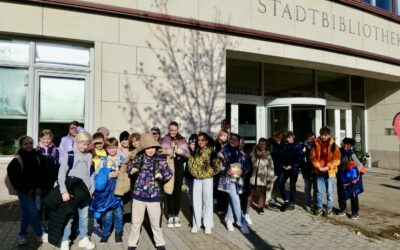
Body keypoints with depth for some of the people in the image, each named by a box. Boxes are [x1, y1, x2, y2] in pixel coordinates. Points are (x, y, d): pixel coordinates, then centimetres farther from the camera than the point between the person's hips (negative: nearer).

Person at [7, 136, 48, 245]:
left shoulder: (36, 157, 2)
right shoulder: (17, 160, -14)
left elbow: (40, 174, 9)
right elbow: (13, 177, -14)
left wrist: (39, 187, -1)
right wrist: (25, 189, -12)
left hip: (34, 190, 6)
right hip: (23, 192, -5)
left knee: (27, 213, 15)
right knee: (33, 213, -5)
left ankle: (22, 235, 30)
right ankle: (41, 235, 7)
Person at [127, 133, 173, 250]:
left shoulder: (161, 159, -8)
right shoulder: (139, 157, -4)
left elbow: (169, 173, -1)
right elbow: (129, 168, 11)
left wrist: (162, 176, -21)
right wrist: (132, 170, -12)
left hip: (154, 195, -1)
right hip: (138, 194, 1)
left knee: (156, 222, 12)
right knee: (136, 222, 13)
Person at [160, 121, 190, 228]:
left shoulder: (182, 140, 8)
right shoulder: (163, 140, 5)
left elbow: (188, 155, 5)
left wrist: (182, 152, -15)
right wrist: (165, 152, -19)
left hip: (178, 167, 1)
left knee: (178, 191, 4)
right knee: (169, 191, 1)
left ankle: (176, 215, 16)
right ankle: (170, 216, 13)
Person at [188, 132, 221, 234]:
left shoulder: (211, 151, -8)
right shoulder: (196, 152, 9)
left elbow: (216, 164, -13)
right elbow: (191, 163, 15)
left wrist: (211, 172, -7)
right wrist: (194, 172, 3)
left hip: (207, 178, -5)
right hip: (196, 179, 5)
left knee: (207, 200, 2)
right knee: (196, 201, 7)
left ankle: (208, 224, 11)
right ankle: (196, 223, 17)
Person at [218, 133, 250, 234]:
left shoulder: (241, 153, 8)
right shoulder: (223, 152, -3)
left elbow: (247, 166, 8)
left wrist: (242, 171, -13)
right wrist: (227, 171, -19)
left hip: (238, 179, 4)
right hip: (228, 179, -4)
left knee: (232, 199, 11)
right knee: (235, 200, -9)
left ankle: (229, 219, 28)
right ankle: (241, 222, 1)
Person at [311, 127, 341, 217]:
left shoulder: (333, 145, -6)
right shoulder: (316, 144, 1)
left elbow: (337, 159, -7)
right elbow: (313, 157, 4)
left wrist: (327, 167, -16)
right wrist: (318, 166, -9)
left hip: (330, 172, -2)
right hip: (319, 171, 2)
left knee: (329, 191, 6)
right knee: (319, 191, 11)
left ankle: (329, 208, 20)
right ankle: (319, 207, 24)